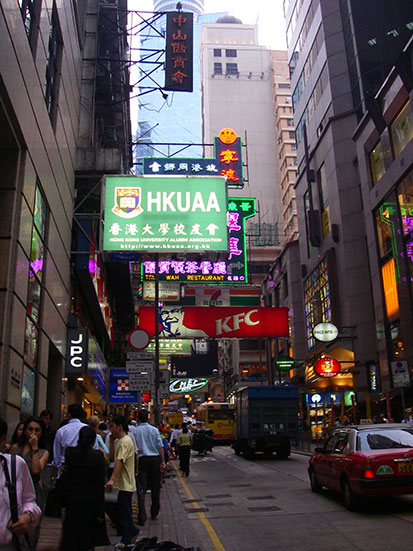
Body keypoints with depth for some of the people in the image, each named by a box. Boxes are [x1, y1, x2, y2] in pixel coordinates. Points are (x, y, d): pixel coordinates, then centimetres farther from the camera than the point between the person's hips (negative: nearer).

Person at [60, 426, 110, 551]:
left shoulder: (69, 452, -7)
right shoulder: (98, 456, -10)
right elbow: (100, 485, -8)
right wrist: (100, 511, -3)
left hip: (72, 499, 1)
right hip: (90, 501, -1)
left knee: (71, 539, 12)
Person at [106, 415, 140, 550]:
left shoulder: (125, 441, -19)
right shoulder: (120, 441, 14)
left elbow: (120, 461, -31)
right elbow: (113, 458, 17)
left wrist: (112, 479, -41)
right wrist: (112, 441, 8)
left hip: (126, 484, -10)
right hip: (124, 483, 10)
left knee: (124, 513, 1)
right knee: (123, 512, 17)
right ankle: (133, 531, 30)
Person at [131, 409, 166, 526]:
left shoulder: (135, 431, -1)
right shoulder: (154, 430, 1)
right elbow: (160, 447, -1)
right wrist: (162, 462, 2)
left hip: (142, 459, -1)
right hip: (155, 459, 1)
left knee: (141, 488, -1)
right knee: (155, 488, 12)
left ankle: (142, 517, -9)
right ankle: (154, 513, 22)